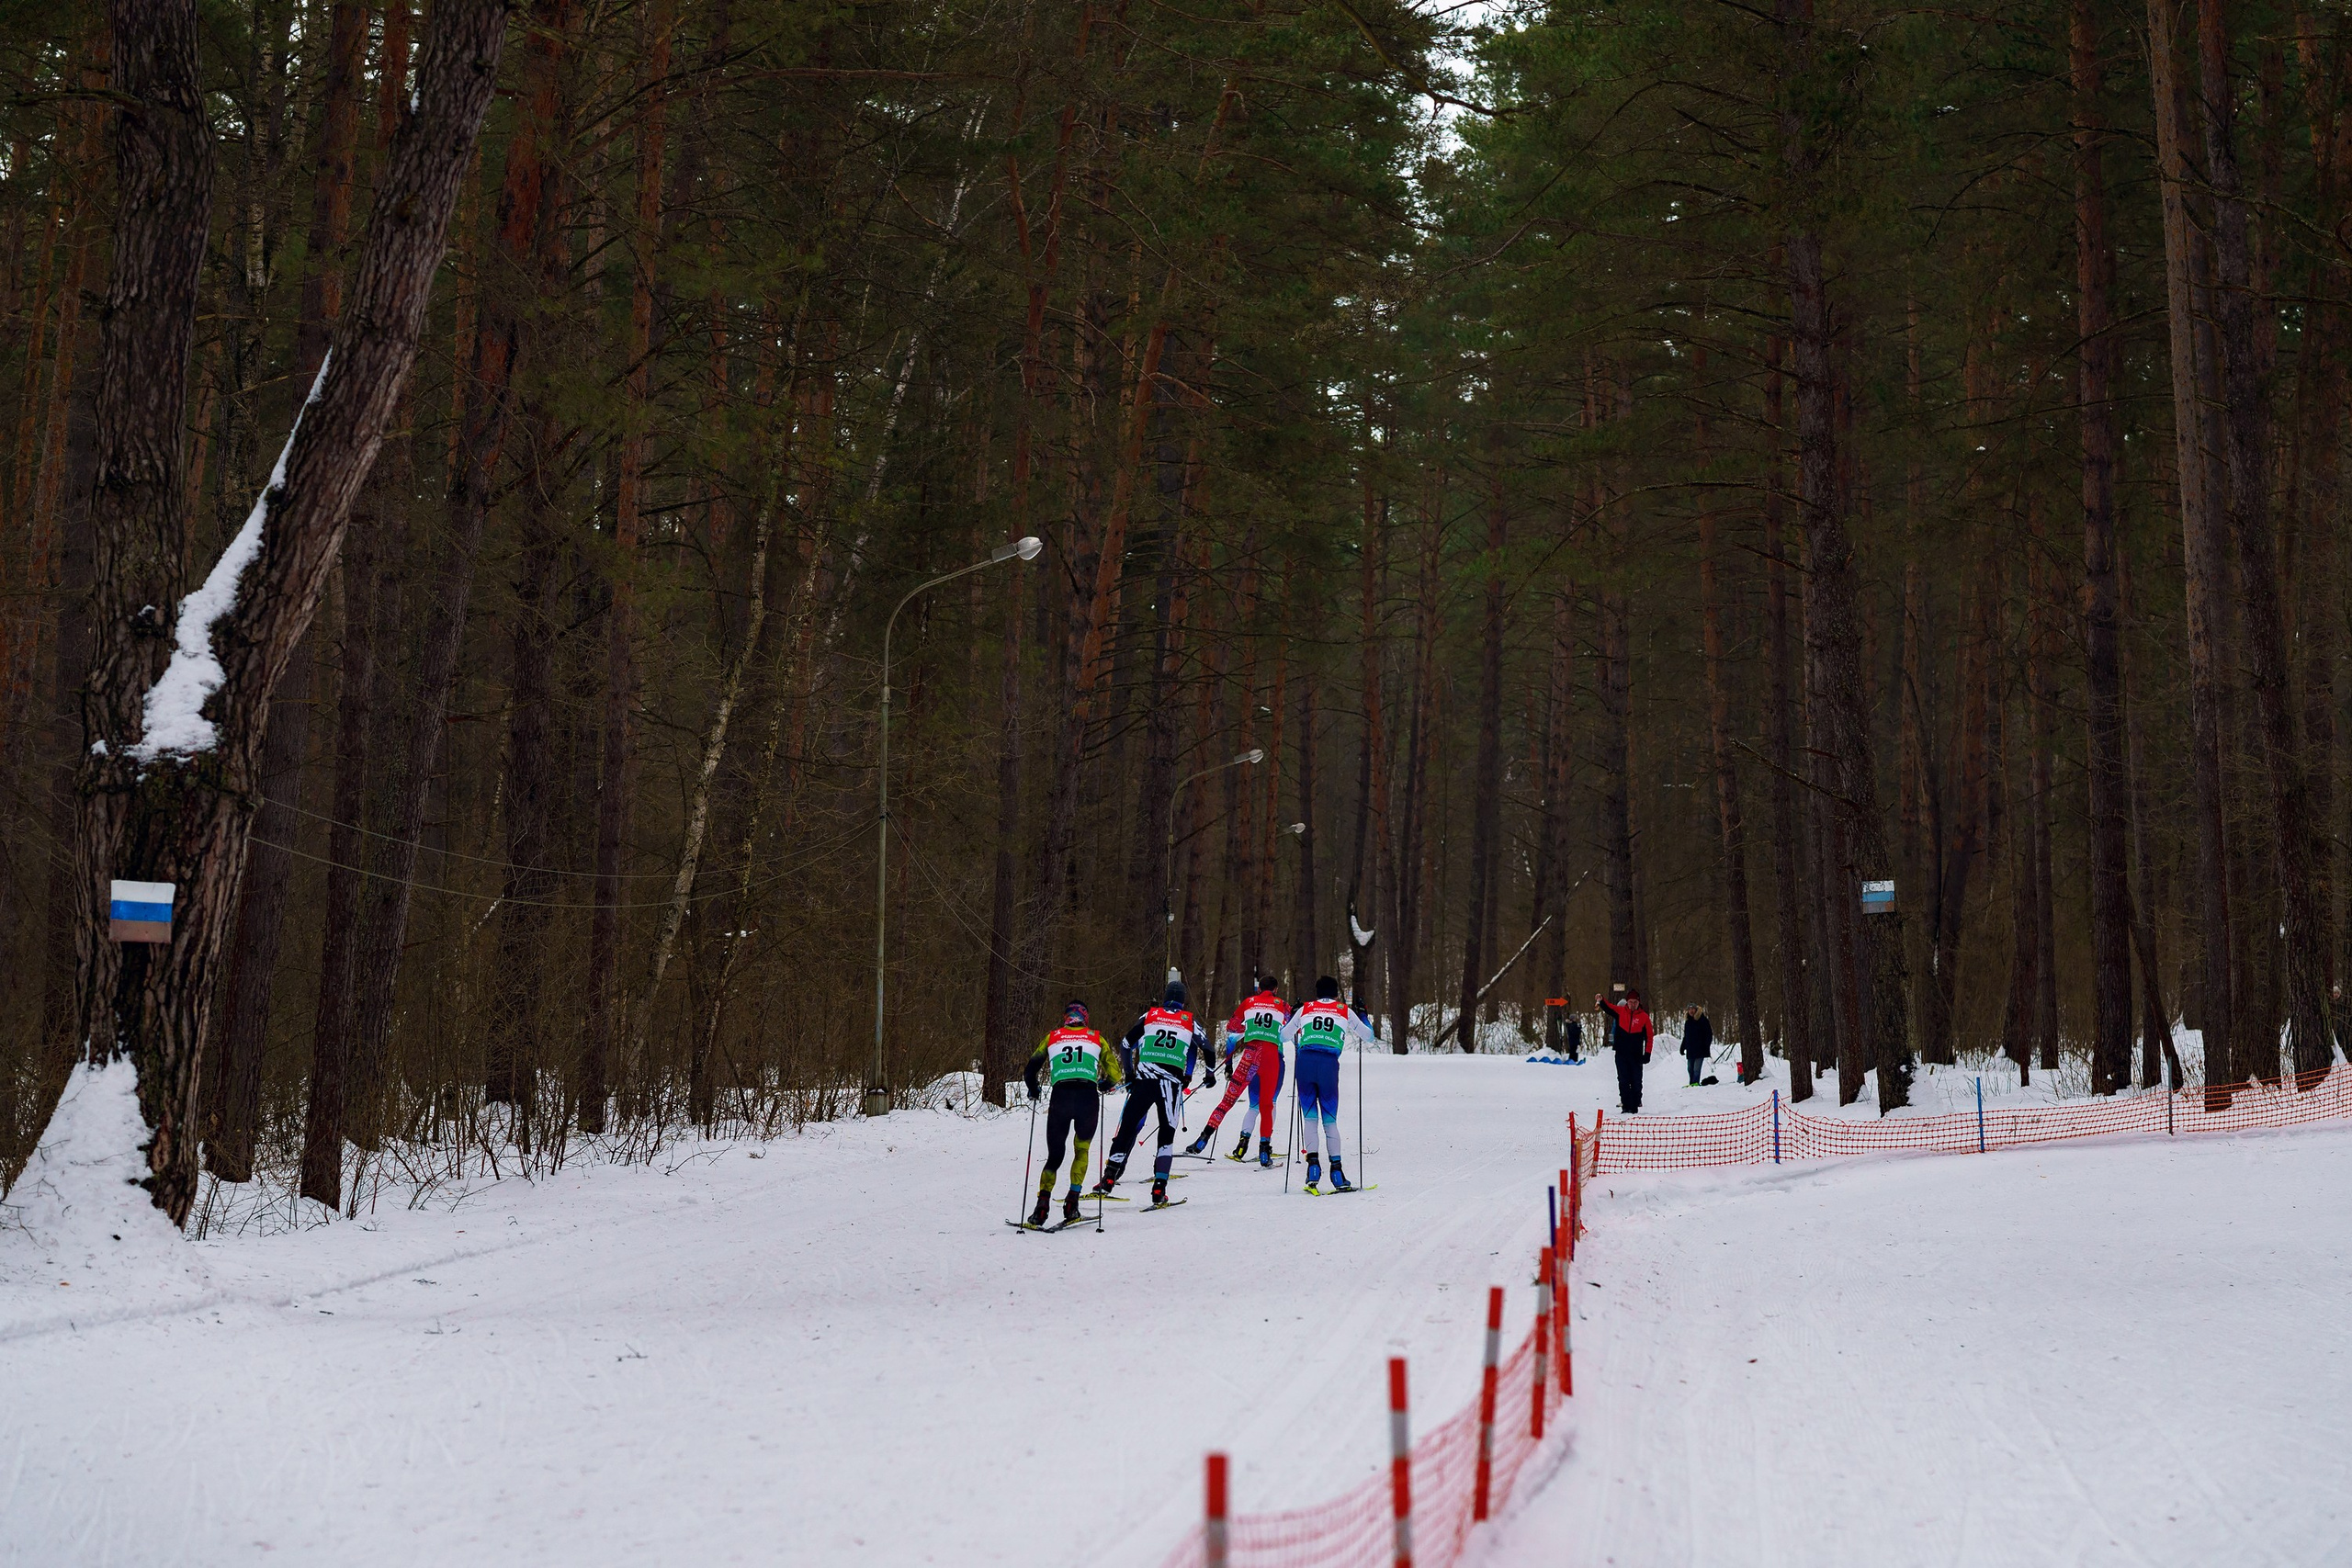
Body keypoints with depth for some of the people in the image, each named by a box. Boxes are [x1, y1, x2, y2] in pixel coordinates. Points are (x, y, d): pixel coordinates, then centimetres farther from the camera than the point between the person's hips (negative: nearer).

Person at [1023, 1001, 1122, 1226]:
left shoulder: (1052, 1038, 19)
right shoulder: (1096, 1038, 18)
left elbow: (1030, 1070, 16)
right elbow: (1114, 1076, 12)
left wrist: (1033, 1092, 35)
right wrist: (1104, 1086, 34)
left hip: (1060, 1096, 1)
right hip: (1088, 1096, 0)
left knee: (1054, 1156, 13)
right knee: (1082, 1150, 18)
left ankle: (1043, 1201, -6)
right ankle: (1072, 1203, 2)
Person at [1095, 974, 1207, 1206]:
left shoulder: (1150, 1015, 12)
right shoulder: (1189, 1021, 10)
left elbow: (1125, 1044, 13)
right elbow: (1206, 1049, 12)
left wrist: (1129, 1073, 23)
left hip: (1144, 1081, 0)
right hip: (1172, 1084, 0)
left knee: (1127, 1127, 5)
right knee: (1167, 1134, 7)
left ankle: (1109, 1179, -3)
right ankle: (1159, 1189, -4)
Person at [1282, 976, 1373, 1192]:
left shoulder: (1305, 1009, 18)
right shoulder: (1345, 1011, 17)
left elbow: (1282, 1036, 25)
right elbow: (1369, 1037, 25)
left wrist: (1292, 1016, 43)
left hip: (1305, 1061, 0)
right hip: (1329, 1064, 0)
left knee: (1309, 1117, 6)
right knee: (1330, 1120, 7)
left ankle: (1313, 1163, -11)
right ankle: (1336, 1171, -1)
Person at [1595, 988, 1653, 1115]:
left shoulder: (1644, 1017, 0)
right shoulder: (1620, 1012, 5)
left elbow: (1649, 1036, 1)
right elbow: (1608, 1007, -3)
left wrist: (1647, 1053, -5)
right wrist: (1601, 1000, -27)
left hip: (1636, 1054, -1)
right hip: (1621, 1053, 1)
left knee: (1636, 1081, 4)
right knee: (1623, 1081, 2)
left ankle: (1635, 1106, 10)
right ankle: (1626, 1106, 5)